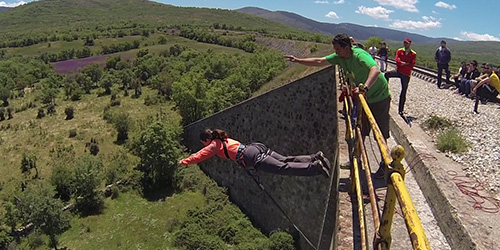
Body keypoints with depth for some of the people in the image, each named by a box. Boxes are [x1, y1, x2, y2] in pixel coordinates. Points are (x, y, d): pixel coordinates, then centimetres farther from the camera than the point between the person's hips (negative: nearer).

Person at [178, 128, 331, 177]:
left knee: (284, 168, -17)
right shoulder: (223, 139, 32)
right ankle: (315, 158, -10)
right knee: (285, 160, 3)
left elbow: (198, 157, 15)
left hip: (252, 158, -8)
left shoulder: (213, 146, 10)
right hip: (257, 147, 8)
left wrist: (183, 162, 30)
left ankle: (315, 167, -28)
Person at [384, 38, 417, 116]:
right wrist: (406, 64, -14)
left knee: (403, 92, 3)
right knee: (387, 74, -31)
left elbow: (411, 66, -9)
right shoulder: (399, 51, 2)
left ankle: (400, 110, 10)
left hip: (406, 75, -1)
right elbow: (397, 61, -12)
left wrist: (402, 64, -10)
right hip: (398, 71, 1)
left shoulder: (413, 54, -1)